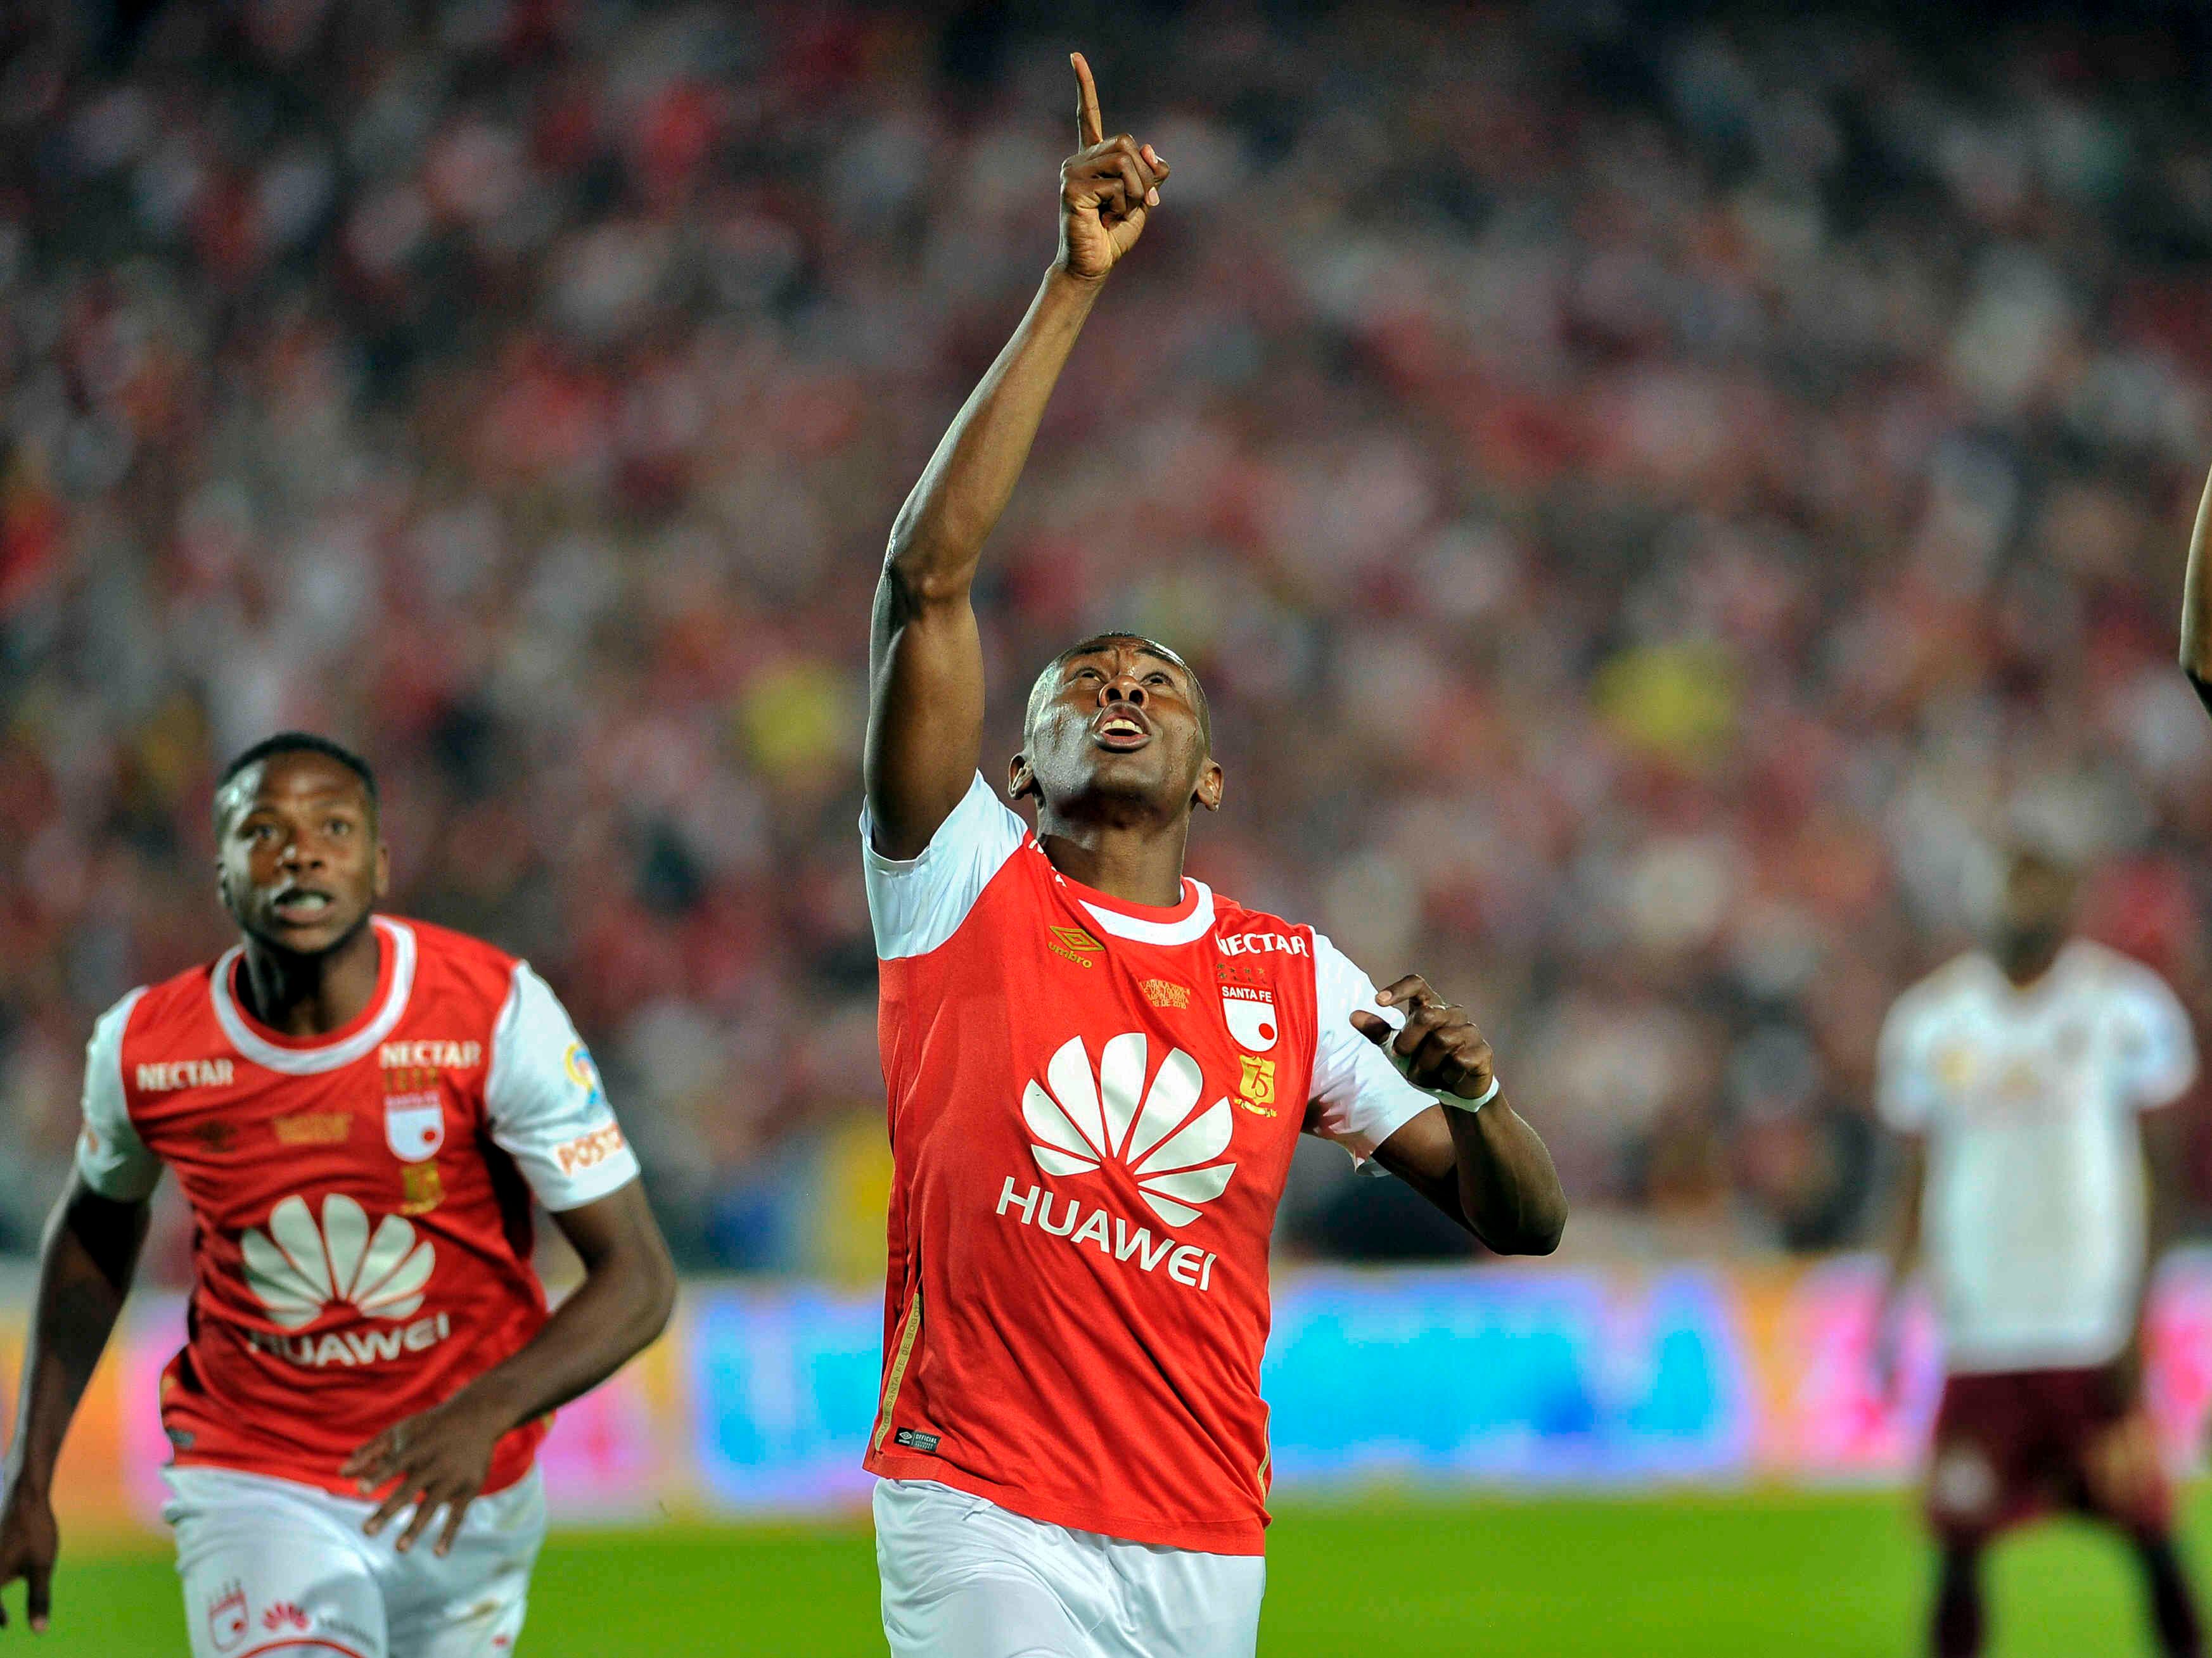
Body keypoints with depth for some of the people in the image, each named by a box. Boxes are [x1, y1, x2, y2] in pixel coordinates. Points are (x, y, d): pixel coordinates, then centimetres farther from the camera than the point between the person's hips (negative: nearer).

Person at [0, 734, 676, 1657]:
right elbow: (98, 1227, 12)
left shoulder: (497, 1017, -16)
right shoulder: (145, 1049, -10)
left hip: (466, 1485, 1)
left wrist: (489, 1411, -33)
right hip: (254, 1489, -1)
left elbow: (638, 1279, -15)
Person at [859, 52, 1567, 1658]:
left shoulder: (1293, 975, 11)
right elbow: (928, 573, -8)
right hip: (989, 1515, -4)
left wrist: (1469, 1092, -12)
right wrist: (1073, 289, -10)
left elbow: (1524, 1225, 11)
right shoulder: (969, 889, 3)